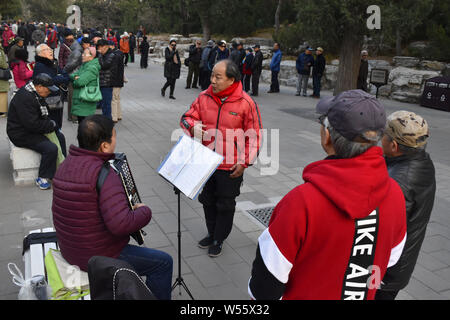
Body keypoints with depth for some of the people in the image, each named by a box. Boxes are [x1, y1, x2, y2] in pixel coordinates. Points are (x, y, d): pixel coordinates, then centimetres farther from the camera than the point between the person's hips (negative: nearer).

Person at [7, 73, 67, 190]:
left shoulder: (36, 94, 5)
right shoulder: (25, 98, -27)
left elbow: (43, 115, 19)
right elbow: (32, 124, -30)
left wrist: (51, 124, 1)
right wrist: (51, 125, -16)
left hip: (33, 129, 11)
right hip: (22, 134, -11)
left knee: (60, 136, 14)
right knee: (51, 148, -24)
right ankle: (42, 179, -9)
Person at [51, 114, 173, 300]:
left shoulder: (65, 165, -1)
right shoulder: (104, 174, -29)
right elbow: (121, 224, -37)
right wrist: (144, 211, -18)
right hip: (97, 258, -9)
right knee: (163, 263, 3)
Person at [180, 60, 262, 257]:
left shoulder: (246, 103, -13)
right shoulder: (205, 97, -2)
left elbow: (254, 136, -8)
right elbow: (187, 117, 6)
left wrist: (243, 162, -11)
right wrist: (193, 126, -18)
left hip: (230, 167, -4)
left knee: (225, 205, 11)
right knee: (208, 201, 20)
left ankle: (219, 239, 31)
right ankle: (211, 233, 42)